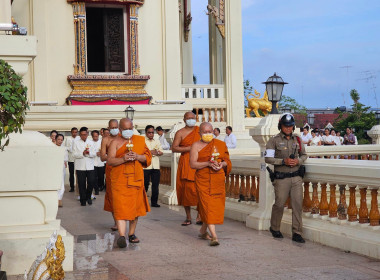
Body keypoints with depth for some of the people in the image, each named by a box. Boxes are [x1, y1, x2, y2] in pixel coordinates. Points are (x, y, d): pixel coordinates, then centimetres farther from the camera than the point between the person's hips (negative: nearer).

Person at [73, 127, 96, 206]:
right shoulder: (76, 143, 5)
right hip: (80, 167, -2)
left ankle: (88, 197, 17)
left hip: (90, 166, 2)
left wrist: (89, 153, -15)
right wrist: (83, 153, -18)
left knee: (91, 182, -5)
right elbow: (75, 155, -3)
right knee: (81, 184, 0)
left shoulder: (90, 143, 13)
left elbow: (94, 154, 6)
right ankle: (83, 200, 11)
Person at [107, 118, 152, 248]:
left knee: (135, 206, 8)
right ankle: (122, 236, -19)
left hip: (136, 178, 3)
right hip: (119, 179, -3)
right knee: (120, 207, -13)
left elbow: (148, 157, 8)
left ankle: (131, 234, 21)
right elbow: (110, 160, -4)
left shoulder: (140, 140, 12)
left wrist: (137, 157, -12)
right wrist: (123, 159, -21)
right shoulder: (115, 142, 4)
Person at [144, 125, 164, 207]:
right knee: (145, 185, -3)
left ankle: (154, 202, 7)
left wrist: (157, 152, -9)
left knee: (155, 185, 2)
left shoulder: (157, 141, 20)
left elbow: (161, 152, 11)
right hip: (146, 166, -4)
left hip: (156, 166, 4)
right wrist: (150, 152, -13)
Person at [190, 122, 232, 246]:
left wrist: (222, 164, -11)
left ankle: (203, 230, 27)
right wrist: (208, 163, -20)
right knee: (207, 206, -12)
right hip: (203, 180, -3)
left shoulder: (220, 144, 10)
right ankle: (214, 236, -16)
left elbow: (227, 161, 13)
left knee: (216, 206, 7)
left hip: (218, 180, 4)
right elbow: (193, 164, -8)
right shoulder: (196, 146, 2)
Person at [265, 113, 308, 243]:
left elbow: (304, 154, 19)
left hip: (296, 177, 3)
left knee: (297, 204, -2)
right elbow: (268, 158, -6)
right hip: (281, 178, -3)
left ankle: (297, 233, 4)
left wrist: (298, 161, -3)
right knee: (279, 204, 3)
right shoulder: (274, 141, -2)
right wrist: (283, 161, -16)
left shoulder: (297, 139, 10)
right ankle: (274, 229, 25)